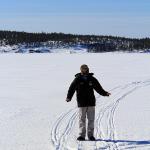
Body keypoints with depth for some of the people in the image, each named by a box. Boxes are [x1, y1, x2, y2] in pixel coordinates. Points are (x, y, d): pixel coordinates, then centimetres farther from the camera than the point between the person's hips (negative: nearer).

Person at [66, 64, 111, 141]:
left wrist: (105, 93, -1)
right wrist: (69, 97, -17)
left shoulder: (92, 79, 8)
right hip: (81, 103, -2)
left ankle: (91, 135, 9)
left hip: (91, 103, 2)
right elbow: (71, 89, -3)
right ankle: (82, 135, 6)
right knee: (82, 119, 0)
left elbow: (99, 88, 13)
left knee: (91, 119, 2)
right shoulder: (77, 80, 0)